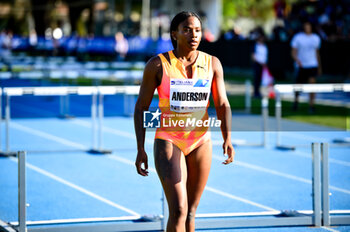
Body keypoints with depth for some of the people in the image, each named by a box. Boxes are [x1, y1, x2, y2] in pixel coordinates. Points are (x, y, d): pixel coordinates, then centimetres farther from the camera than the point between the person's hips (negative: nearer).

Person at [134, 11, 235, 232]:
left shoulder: (212, 64, 3)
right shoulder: (157, 65, -5)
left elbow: (222, 105, 5)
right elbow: (141, 107, 0)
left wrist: (227, 138, -11)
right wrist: (140, 149, -5)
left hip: (201, 142, 3)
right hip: (168, 141, -3)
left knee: (191, 212, 8)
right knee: (178, 210, -15)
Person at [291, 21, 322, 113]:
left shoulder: (316, 38, 8)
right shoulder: (297, 37, -4)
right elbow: (293, 52, -6)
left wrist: (319, 66, 21)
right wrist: (297, 60, -26)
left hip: (313, 65, 1)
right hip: (301, 66, -1)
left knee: (312, 84, -13)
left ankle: (311, 105, -8)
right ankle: (296, 100, 39)